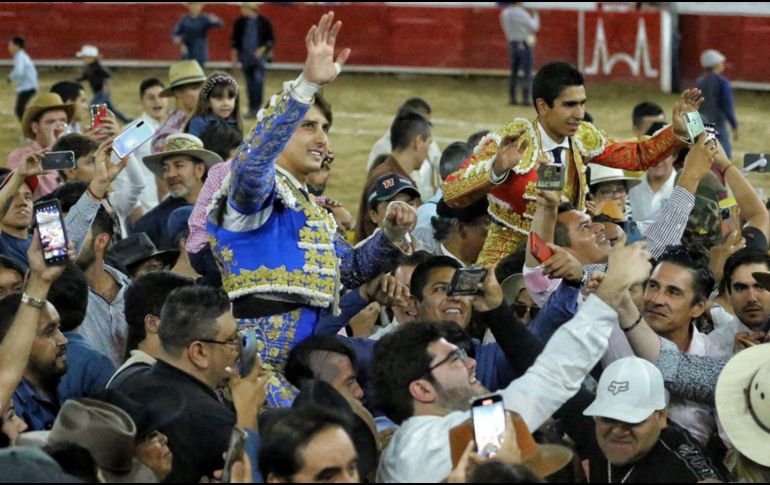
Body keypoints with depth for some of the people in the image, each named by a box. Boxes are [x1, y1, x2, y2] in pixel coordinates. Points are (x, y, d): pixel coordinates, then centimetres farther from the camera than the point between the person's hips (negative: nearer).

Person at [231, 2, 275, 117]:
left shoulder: (264, 22, -3)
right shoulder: (240, 23, 3)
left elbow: (271, 40, 2)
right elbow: (234, 41, 12)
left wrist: (263, 49, -13)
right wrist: (234, 57, 9)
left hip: (259, 56, -3)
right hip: (245, 56, 3)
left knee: (258, 80, -16)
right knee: (250, 83, 6)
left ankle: (257, 106, -10)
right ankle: (252, 108, 13)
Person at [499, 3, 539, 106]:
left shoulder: (504, 13, 2)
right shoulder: (521, 13, -16)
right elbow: (534, 27, -10)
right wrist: (535, 16, 7)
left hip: (512, 44, 6)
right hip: (524, 45, -6)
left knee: (514, 73, 14)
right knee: (526, 73, -2)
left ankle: (512, 98, 15)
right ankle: (525, 99, -6)